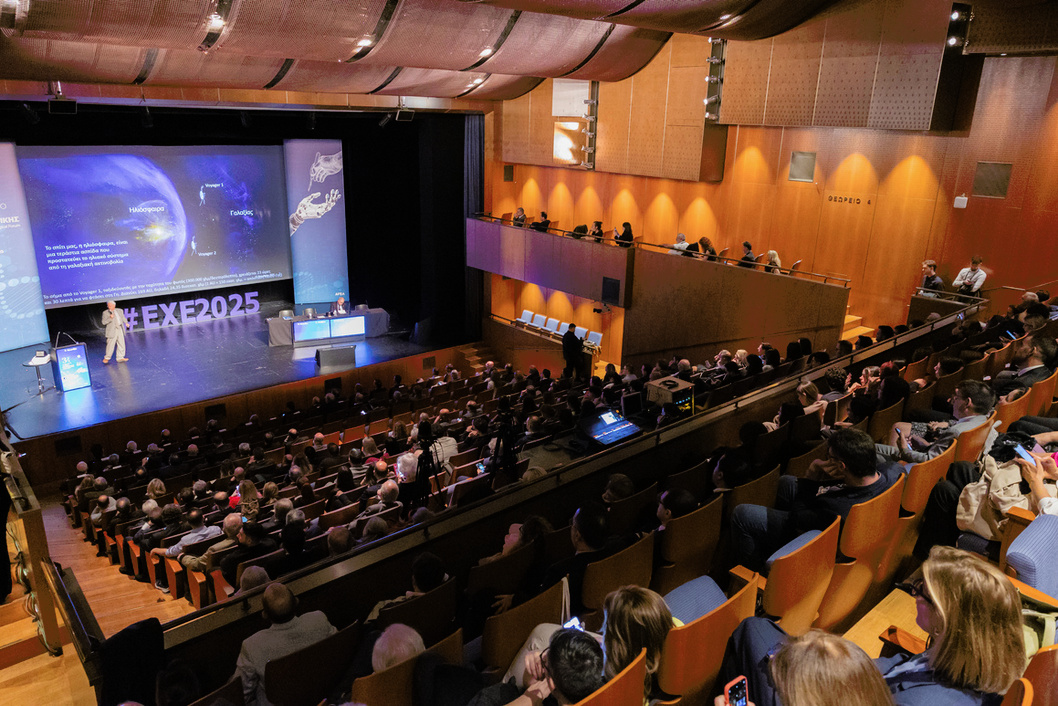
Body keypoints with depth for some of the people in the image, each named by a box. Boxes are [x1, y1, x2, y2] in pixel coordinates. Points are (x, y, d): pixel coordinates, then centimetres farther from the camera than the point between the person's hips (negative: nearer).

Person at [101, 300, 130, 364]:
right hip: (112, 331, -5)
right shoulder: (105, 313, -1)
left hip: (120, 329, 5)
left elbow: (123, 318, 24)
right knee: (110, 345, -5)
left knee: (121, 344, 5)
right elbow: (104, 322, -7)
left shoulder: (120, 311, 12)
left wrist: (126, 323, 6)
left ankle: (120, 358, 13)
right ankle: (106, 358, 8)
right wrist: (110, 318, -22)